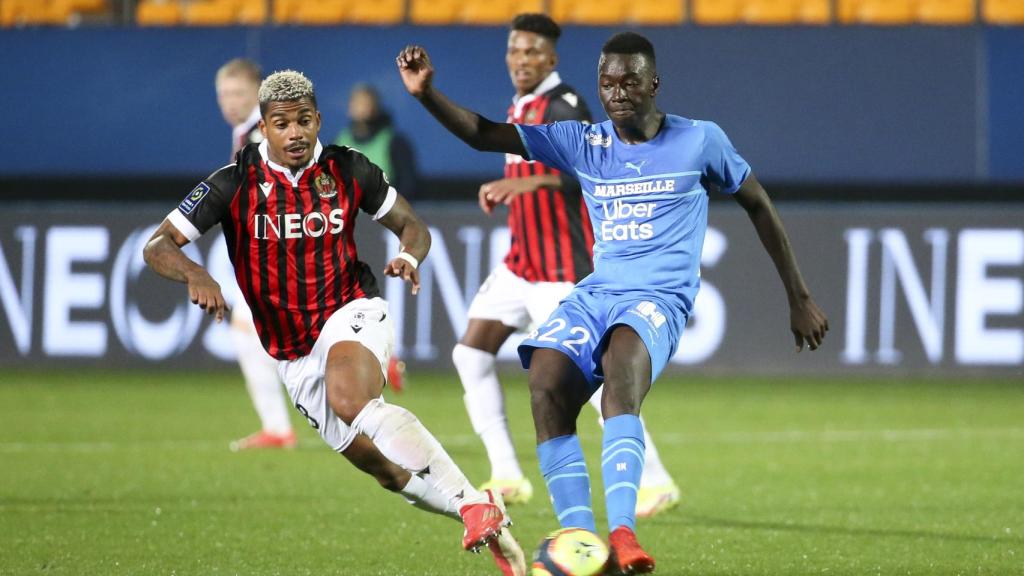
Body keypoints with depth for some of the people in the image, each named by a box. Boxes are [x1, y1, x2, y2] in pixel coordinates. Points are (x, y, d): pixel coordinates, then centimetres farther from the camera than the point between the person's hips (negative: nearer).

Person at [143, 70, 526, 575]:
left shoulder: (347, 170, -5)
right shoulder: (236, 182, -7)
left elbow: (411, 225, 9)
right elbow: (157, 247, -9)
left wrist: (409, 256, -16)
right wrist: (195, 274, -31)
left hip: (352, 312, -3)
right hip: (293, 357, 3)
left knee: (350, 399, -37)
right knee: (385, 467, -1)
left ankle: (474, 503, -38)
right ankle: (490, 529, 12)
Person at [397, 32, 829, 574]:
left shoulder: (700, 140, 4)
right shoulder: (583, 143, 10)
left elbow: (758, 205, 15)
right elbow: (482, 134, 5)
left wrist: (799, 299, 17)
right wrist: (426, 94, -12)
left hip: (660, 299, -4)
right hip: (595, 292, 4)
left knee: (620, 365, -37)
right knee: (547, 388, -25)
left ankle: (622, 532, -48)